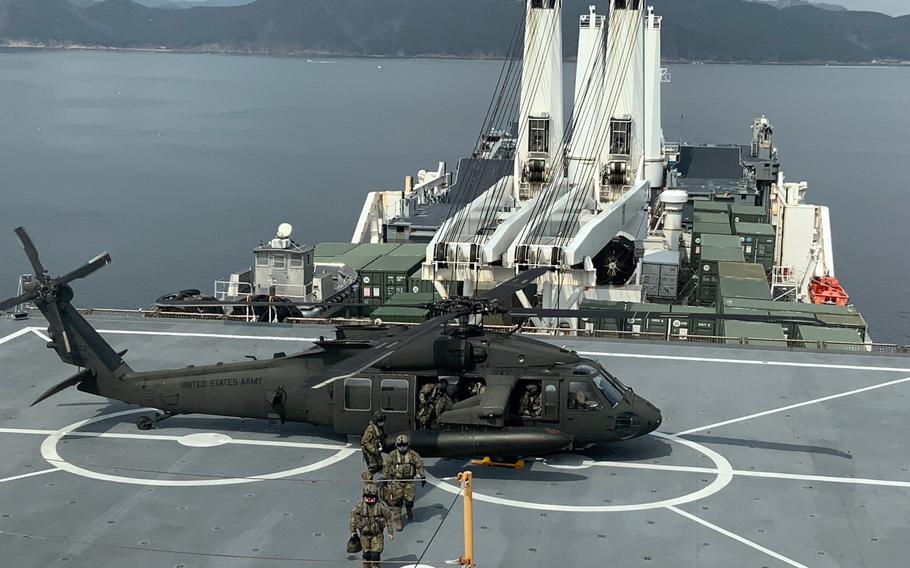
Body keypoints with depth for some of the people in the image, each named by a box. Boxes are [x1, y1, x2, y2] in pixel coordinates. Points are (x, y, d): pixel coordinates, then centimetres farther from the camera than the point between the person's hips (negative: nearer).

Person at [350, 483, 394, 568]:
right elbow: (353, 516, 3)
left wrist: (391, 532, 0)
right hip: (364, 534, 2)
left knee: (375, 554, -5)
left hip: (377, 534, -2)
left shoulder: (381, 505, -15)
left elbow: (388, 518, -5)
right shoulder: (360, 505, -11)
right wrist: (353, 530, 7)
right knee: (367, 554, 9)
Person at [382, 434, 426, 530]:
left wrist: (423, 477, -13)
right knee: (397, 500, -4)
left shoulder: (413, 455, -2)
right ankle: (398, 521, 4)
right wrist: (385, 479, 4)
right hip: (396, 481, 0)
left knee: (409, 498, -6)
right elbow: (386, 468, 4)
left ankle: (409, 509, 31)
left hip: (409, 481, 0)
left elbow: (420, 465, -4)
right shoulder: (393, 455, -1)